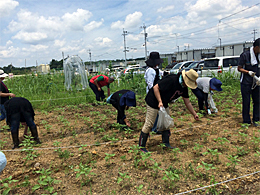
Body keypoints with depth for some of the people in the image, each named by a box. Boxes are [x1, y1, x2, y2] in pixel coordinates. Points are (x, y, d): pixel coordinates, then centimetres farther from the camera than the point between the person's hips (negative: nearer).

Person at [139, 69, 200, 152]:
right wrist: (160, 101, -28)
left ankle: (166, 143, 24)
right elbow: (155, 87, -25)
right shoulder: (171, 80, -27)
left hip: (164, 104, 9)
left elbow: (187, 102, 8)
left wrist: (194, 114, 8)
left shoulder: (184, 88, 0)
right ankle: (141, 146, 5)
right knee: (149, 124, -5)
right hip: (153, 101, -9)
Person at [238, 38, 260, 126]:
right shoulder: (245, 55, -11)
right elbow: (239, 68, -7)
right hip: (246, 83, -5)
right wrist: (248, 72, -23)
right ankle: (246, 121, 13)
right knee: (246, 102, 2)